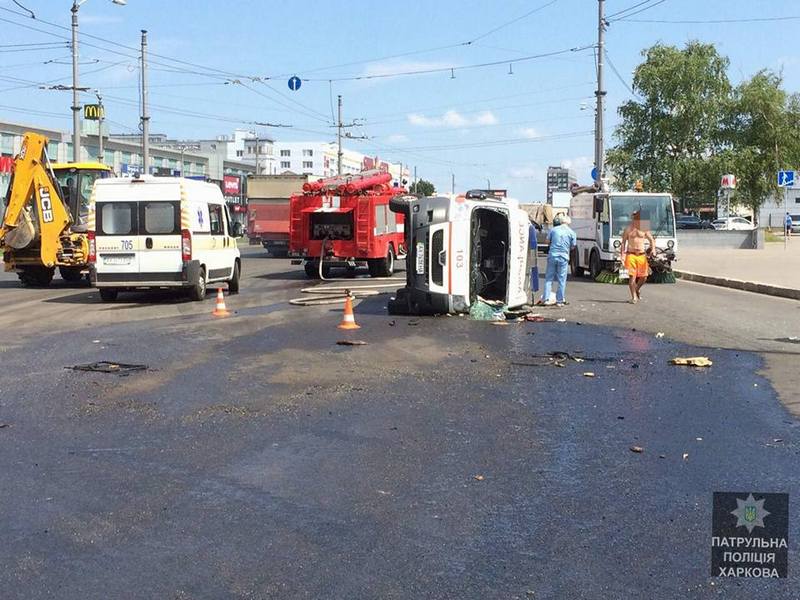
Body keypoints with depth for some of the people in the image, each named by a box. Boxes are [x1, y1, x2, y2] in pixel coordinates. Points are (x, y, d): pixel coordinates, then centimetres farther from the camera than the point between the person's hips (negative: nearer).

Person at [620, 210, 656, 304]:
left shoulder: (644, 229, 9)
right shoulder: (628, 229, 3)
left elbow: (651, 239, 15)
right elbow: (623, 242, 5)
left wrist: (653, 248, -5)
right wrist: (622, 254, -5)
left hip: (641, 255, 3)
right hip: (631, 255, -3)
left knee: (644, 277, 1)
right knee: (632, 276, -9)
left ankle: (637, 289, 31)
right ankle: (634, 297, -2)